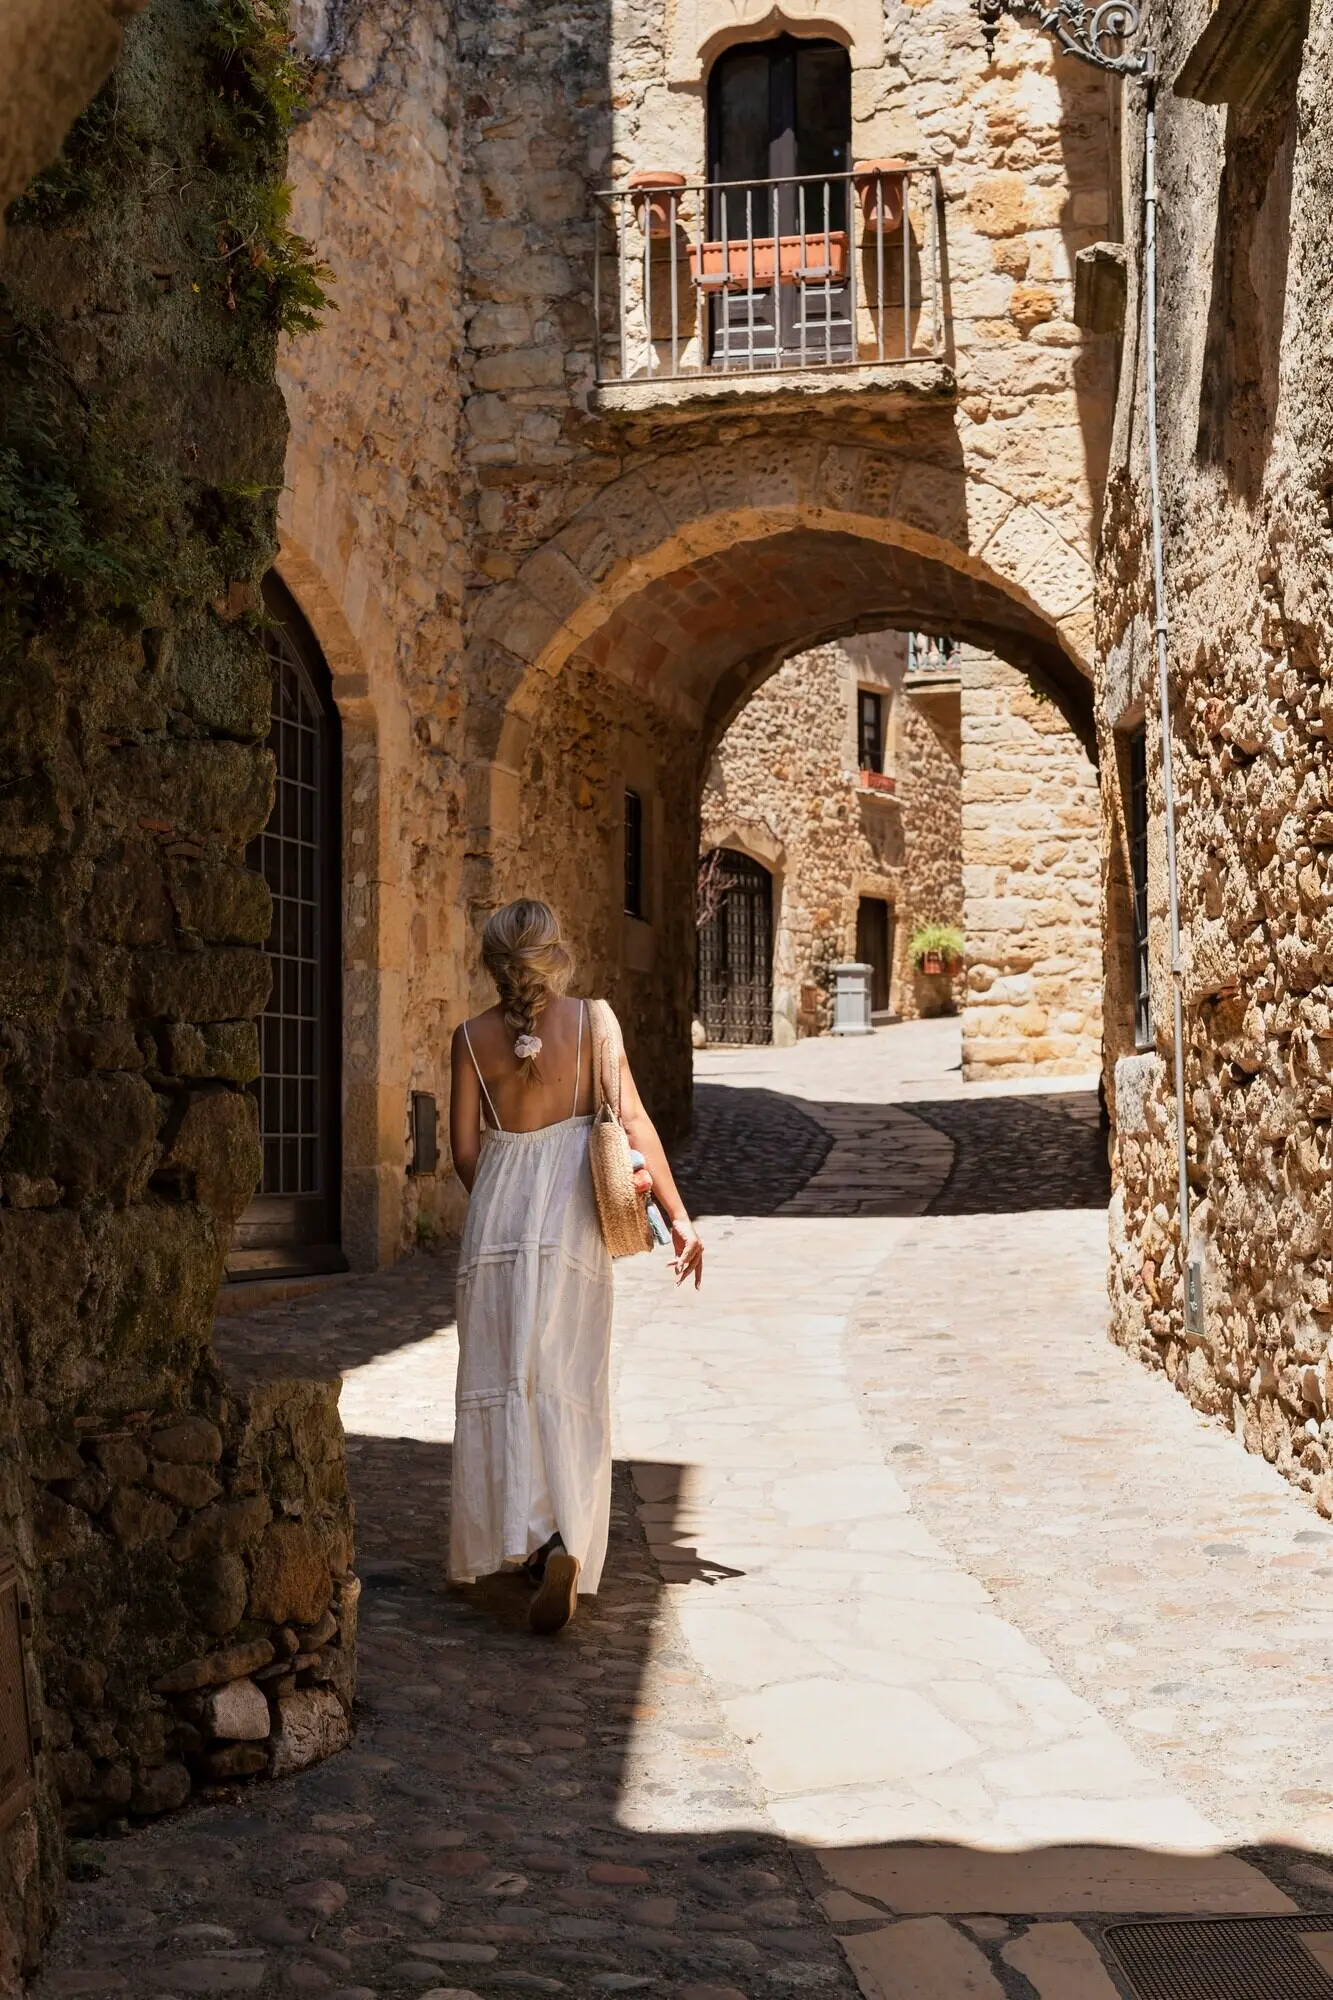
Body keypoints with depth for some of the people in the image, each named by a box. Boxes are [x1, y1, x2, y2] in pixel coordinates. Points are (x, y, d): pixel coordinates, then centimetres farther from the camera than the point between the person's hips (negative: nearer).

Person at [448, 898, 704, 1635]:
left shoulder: (472, 1037, 2)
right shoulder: (589, 1020, -2)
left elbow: (465, 1148, 3)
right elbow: (631, 1119, -6)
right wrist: (677, 1214, -5)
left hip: (497, 1213, 1)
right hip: (570, 1214, -1)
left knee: (500, 1380, 10)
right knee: (567, 1384, 2)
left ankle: (520, 1534, 3)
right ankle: (563, 1540, -13)